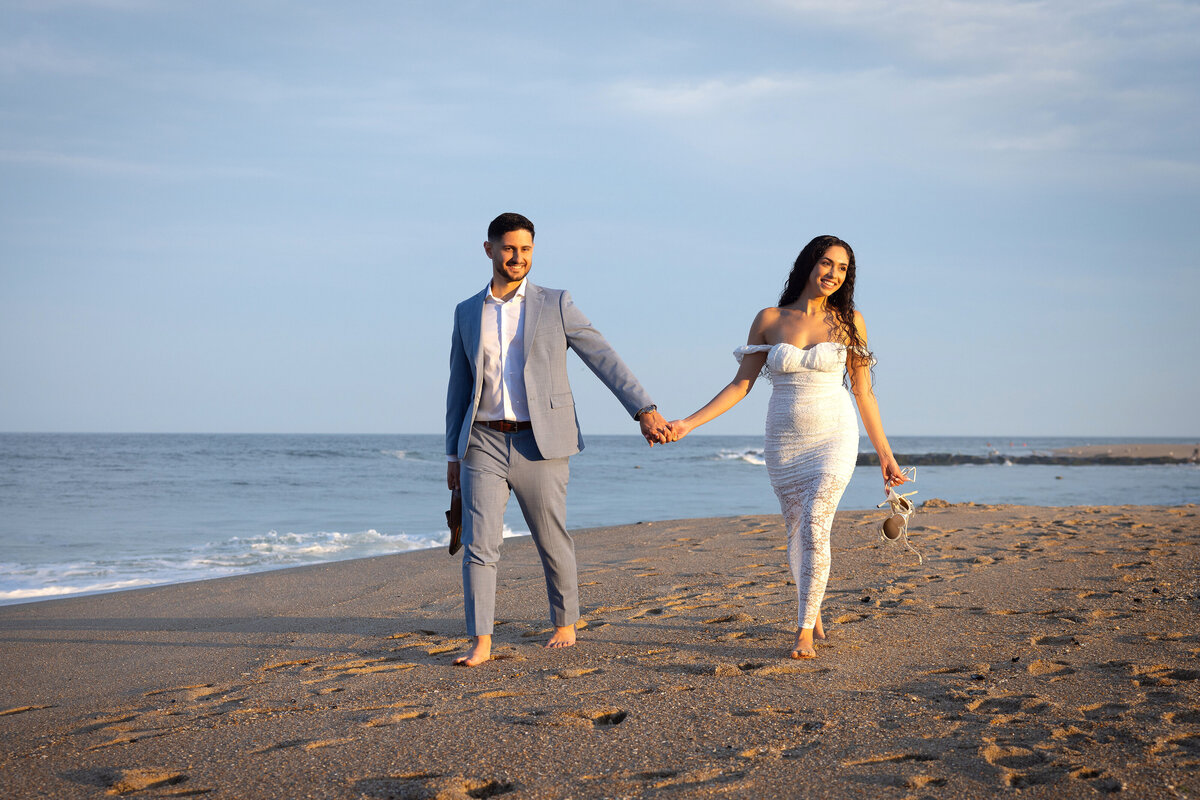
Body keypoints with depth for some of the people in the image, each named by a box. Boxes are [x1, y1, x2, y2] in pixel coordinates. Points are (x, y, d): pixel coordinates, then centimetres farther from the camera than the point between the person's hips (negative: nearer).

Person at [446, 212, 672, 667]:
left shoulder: (555, 305, 2)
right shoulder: (468, 313, 10)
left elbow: (604, 360, -4)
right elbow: (459, 387, 14)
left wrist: (644, 410, -14)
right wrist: (453, 455, 11)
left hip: (539, 444, -2)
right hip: (484, 444, 2)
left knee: (553, 541, 8)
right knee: (479, 543, -9)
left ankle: (565, 624, 28)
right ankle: (480, 643, -8)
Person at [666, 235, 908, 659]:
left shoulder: (849, 321, 1)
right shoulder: (770, 320, 2)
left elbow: (863, 392, 6)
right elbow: (740, 385, 3)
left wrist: (884, 454, 7)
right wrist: (689, 423, -5)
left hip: (834, 437, -2)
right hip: (784, 442, 2)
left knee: (814, 527, -18)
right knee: (798, 532, 10)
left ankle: (804, 631, -11)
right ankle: (813, 613, 33)